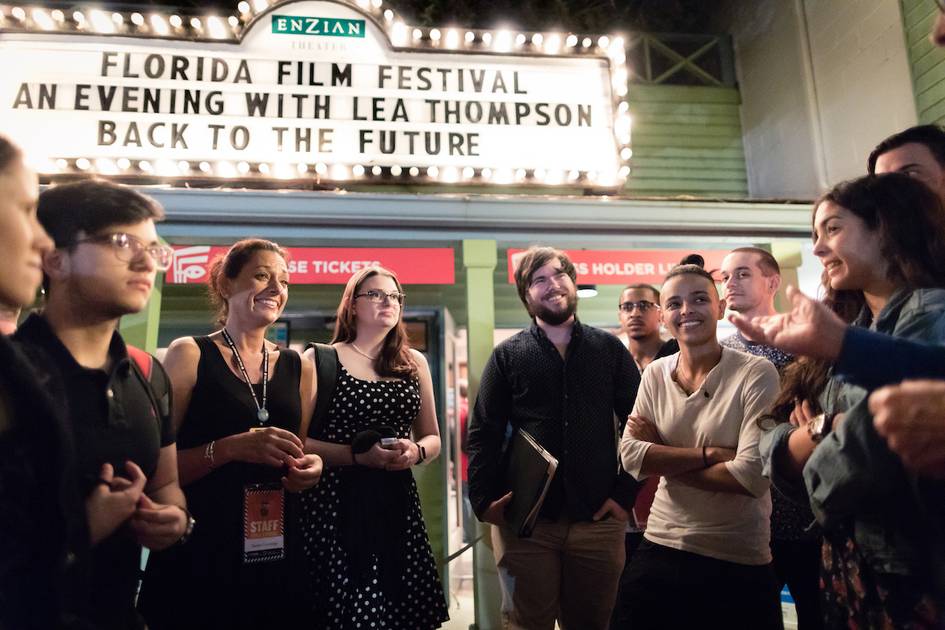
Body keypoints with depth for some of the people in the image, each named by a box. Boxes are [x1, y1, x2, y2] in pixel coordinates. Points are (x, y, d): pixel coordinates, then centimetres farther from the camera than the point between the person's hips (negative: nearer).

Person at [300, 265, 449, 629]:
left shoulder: (414, 363, 11)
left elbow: (432, 438, 16)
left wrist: (416, 451, -6)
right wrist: (357, 455, -17)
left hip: (398, 505, 4)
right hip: (334, 505, -3)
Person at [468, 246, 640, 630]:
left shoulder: (610, 349, 6)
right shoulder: (507, 356, 4)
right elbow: (482, 434, 1)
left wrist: (625, 493, -2)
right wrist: (484, 501, -8)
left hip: (599, 521, 1)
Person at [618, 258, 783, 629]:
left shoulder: (756, 374, -12)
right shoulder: (654, 375, 2)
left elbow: (754, 474, -21)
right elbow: (630, 456, -8)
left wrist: (664, 460, -12)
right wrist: (709, 453, -18)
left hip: (739, 565, -4)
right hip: (660, 550, 5)